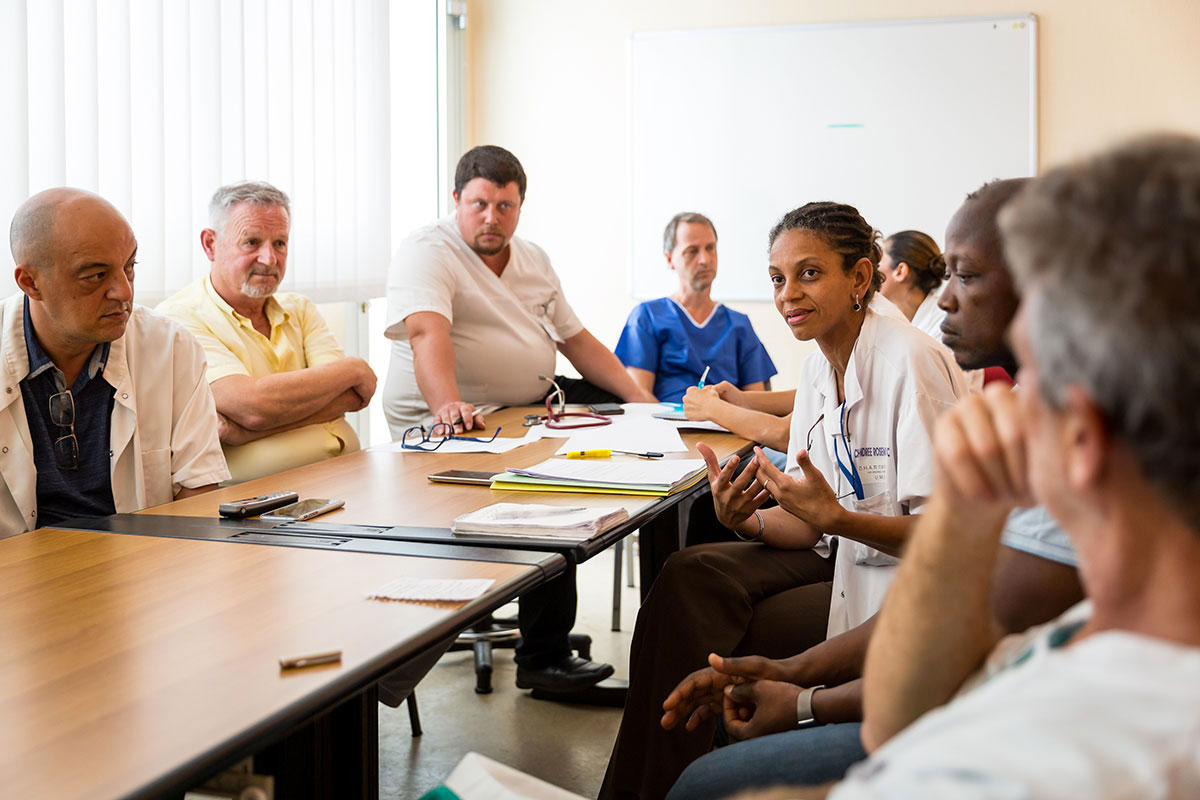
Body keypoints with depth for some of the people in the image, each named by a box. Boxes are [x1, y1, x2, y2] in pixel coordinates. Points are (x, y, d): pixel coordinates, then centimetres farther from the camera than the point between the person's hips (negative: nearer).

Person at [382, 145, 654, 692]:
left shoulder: (534, 260, 16)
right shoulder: (426, 253, -10)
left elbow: (577, 339, 19)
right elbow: (427, 332, -28)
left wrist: (639, 397, 7)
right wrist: (447, 404, -46)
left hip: (530, 408, 8)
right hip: (447, 424, -8)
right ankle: (542, 659, -18)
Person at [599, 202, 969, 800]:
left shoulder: (910, 362, -18)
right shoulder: (819, 368, 6)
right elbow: (816, 527, 6)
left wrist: (837, 517, -32)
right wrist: (745, 521, -13)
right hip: (850, 557, 7)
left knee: (715, 639, -20)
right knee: (692, 576, -13)